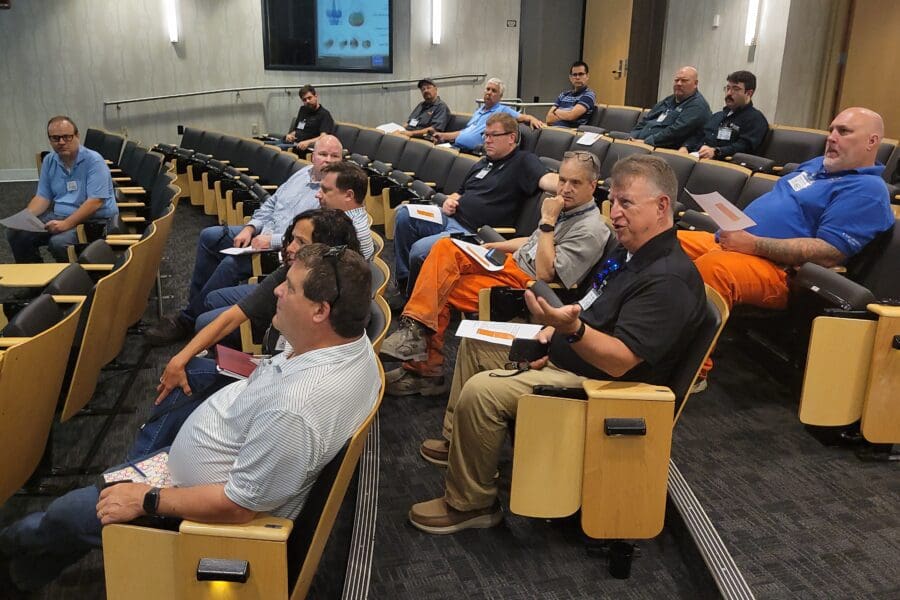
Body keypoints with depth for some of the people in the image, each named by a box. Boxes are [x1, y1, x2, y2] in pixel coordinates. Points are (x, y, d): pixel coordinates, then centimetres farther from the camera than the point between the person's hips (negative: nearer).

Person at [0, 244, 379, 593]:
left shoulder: (292, 411, -41)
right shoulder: (351, 337, -12)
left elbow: (237, 505, -29)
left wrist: (147, 501, -17)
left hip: (207, 511, -8)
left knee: (63, 514, 12)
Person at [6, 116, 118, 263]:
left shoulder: (93, 161, -14)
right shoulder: (49, 161, 8)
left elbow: (96, 201, -22)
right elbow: (43, 196, 12)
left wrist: (66, 224, -29)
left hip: (94, 219, -7)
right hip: (59, 215, 7)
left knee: (59, 242, -32)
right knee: (16, 233, -5)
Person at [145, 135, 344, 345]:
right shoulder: (303, 173, 10)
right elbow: (271, 204, 16)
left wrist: (272, 240, -24)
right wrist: (250, 228, 0)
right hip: (263, 233, 9)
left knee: (232, 263, -25)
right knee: (209, 236, 4)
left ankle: (188, 321, -8)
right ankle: (195, 302, 11)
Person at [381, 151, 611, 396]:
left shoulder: (590, 229, -17)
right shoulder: (566, 208, 10)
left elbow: (545, 273, -23)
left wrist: (548, 221, -21)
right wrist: (495, 246, 14)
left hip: (524, 284, -9)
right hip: (511, 262, 9)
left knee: (440, 292, -14)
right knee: (445, 247, -11)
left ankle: (426, 369, -3)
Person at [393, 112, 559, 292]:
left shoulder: (523, 162, -3)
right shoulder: (482, 163, 23)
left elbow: (546, 180, -23)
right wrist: (449, 200, 8)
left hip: (473, 233, -8)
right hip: (451, 218, 8)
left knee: (419, 250, -25)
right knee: (404, 214, -11)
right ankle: (403, 279, 2)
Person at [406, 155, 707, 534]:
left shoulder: (669, 280, -24)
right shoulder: (628, 254, 9)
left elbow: (619, 360, -31)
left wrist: (572, 328, -47)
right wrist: (554, 329, 4)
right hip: (564, 356, 11)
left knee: (481, 391, -26)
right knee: (476, 343, 17)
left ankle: (470, 505, -7)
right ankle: (458, 438, 26)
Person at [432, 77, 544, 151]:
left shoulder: (503, 110, 5)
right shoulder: (479, 111, 26)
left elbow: (522, 117, -5)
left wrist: (532, 119, -28)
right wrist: (443, 136, 19)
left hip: (470, 152, -7)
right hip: (455, 147, 7)